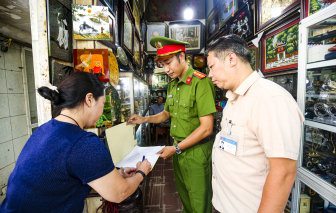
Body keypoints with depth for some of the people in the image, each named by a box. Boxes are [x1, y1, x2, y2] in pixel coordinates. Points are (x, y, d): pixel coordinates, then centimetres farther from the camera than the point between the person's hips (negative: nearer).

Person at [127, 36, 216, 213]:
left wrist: (176, 149, -16)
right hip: (178, 149, 7)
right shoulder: (172, 85, 8)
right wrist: (145, 119, 4)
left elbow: (206, 128, -21)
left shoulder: (200, 82, -18)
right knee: (184, 196, 24)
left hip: (196, 150, -7)